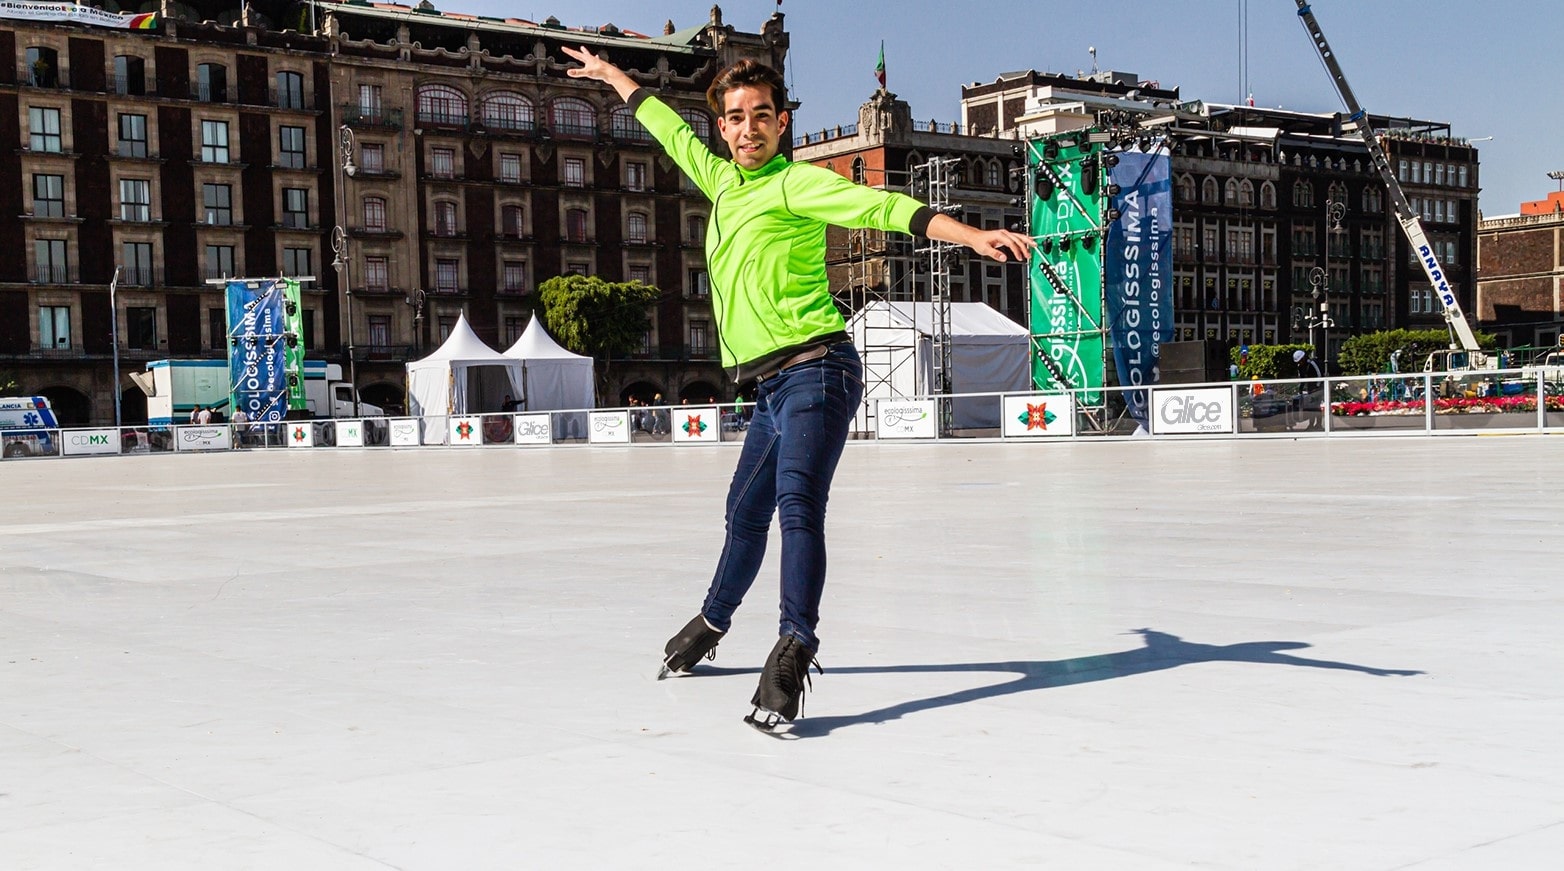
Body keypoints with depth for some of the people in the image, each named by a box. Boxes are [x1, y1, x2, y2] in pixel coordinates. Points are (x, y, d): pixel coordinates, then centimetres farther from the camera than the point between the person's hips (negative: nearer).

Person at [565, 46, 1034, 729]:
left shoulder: (794, 184, -5)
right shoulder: (722, 180, 17)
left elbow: (879, 206, -18)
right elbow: (671, 130, 34)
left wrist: (970, 235, -32)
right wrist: (613, 76, 48)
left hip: (814, 370, -8)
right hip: (771, 387, 8)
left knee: (797, 502, -24)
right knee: (745, 512, 23)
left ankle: (794, 648, -31)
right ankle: (711, 624, 42)